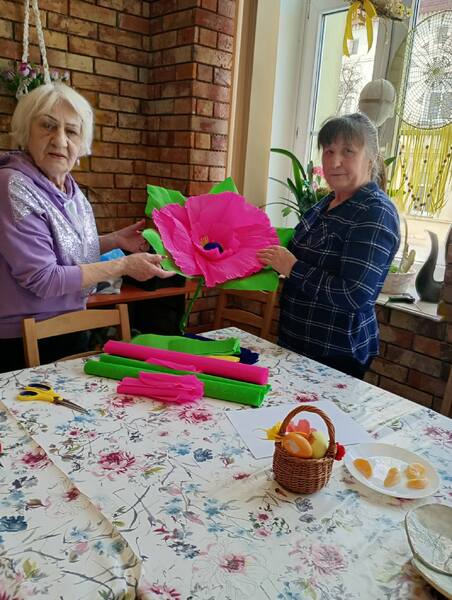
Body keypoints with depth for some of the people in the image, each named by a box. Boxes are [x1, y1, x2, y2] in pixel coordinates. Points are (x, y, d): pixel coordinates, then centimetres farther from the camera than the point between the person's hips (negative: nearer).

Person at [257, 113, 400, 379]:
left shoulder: (375, 212, -19)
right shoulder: (328, 202, 6)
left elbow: (354, 295, -27)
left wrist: (293, 268, -21)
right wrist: (279, 259, 0)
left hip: (337, 353, -8)